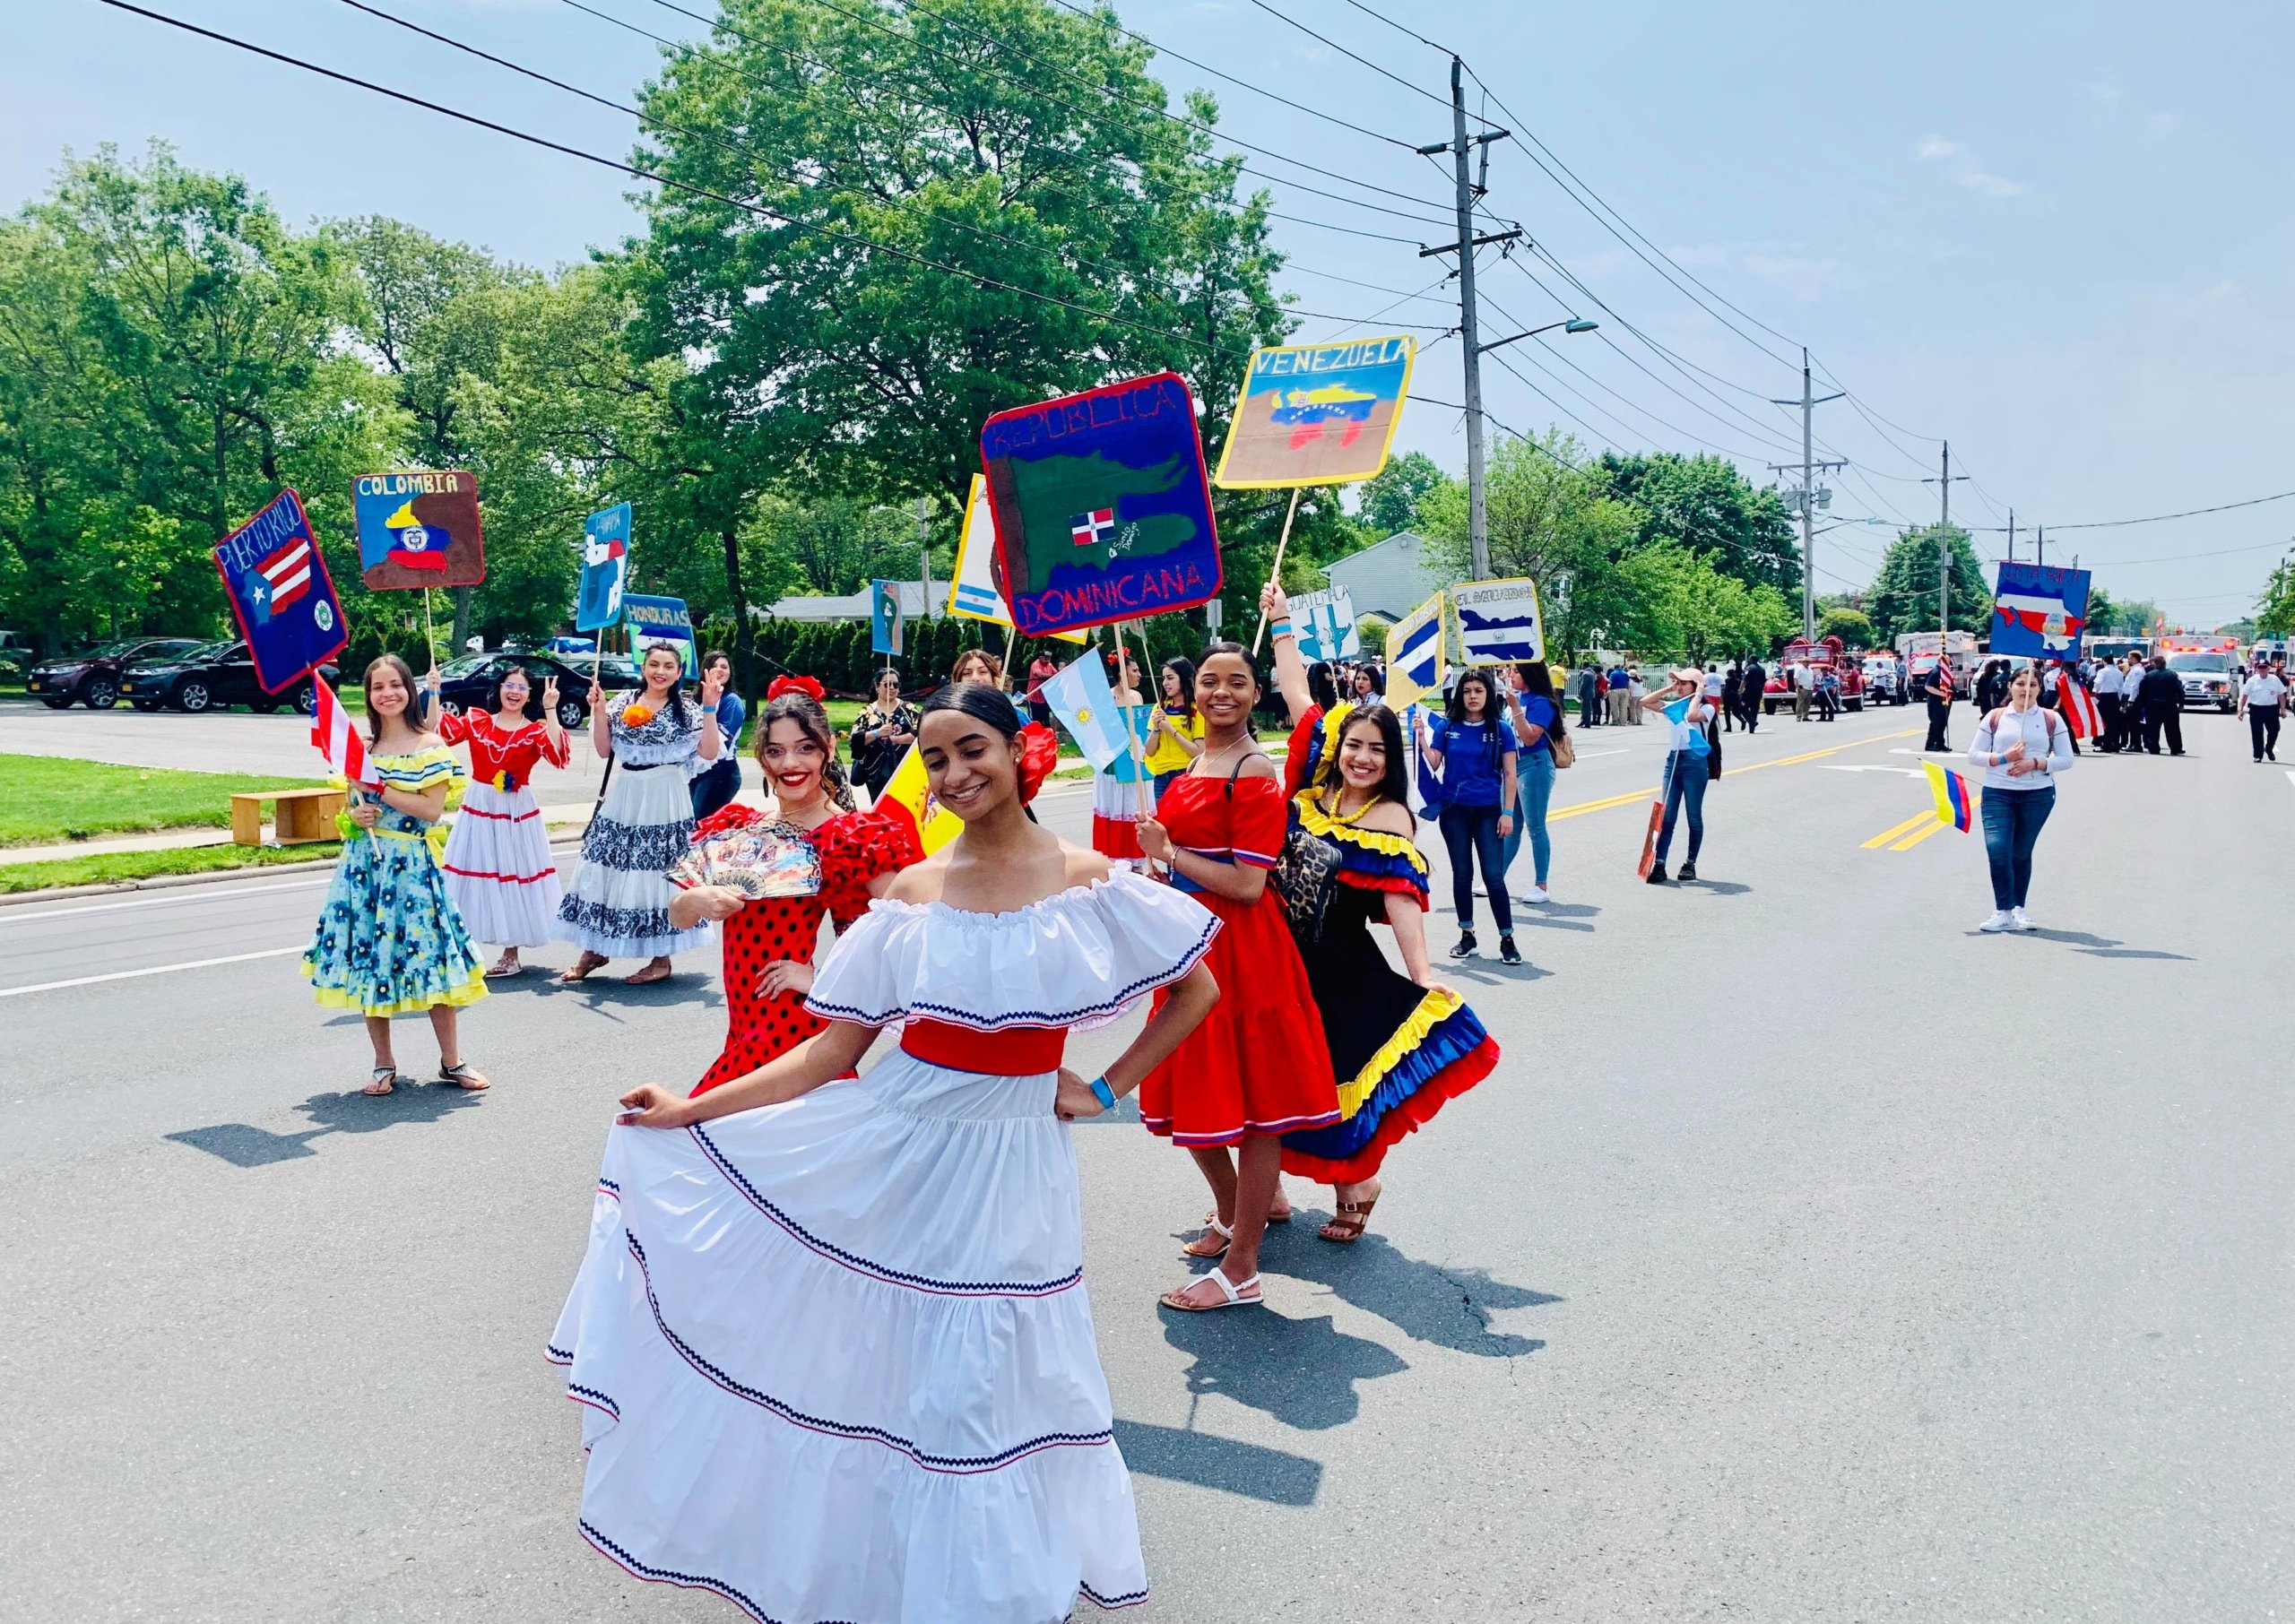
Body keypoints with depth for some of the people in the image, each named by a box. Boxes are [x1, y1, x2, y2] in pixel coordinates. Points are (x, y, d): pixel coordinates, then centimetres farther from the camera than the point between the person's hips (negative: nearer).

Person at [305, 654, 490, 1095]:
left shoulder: (430, 746, -3)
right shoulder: (361, 747, 10)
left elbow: (432, 809, -11)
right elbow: (353, 805, 19)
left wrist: (379, 788, -16)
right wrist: (354, 815, -3)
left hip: (411, 863, -4)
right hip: (364, 861, 4)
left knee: (428, 953, -3)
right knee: (367, 959, 5)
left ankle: (452, 1061, 9)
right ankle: (384, 1065, 17)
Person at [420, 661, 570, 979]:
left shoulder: (535, 730, -1)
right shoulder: (476, 721, 5)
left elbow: (556, 752, -20)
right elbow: (437, 734, -5)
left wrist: (550, 710, -24)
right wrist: (433, 695, -12)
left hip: (517, 814, -2)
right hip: (478, 810, 2)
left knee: (513, 875, 3)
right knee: (474, 874, 6)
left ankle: (511, 956, 14)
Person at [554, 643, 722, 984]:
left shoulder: (687, 710, -2)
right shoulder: (622, 703, 7)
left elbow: (709, 752, -9)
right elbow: (604, 749, 9)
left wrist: (709, 708, -15)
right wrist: (598, 711, -3)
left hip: (664, 802, -4)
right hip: (623, 797, 4)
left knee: (658, 873, -2)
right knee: (606, 868, 7)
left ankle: (661, 959, 9)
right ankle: (594, 950, 21)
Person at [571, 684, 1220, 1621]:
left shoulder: (1088, 882, -6)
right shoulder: (909, 894, -2)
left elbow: (1197, 991, 4)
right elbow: (830, 1053, -1)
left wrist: (1104, 1092, 0)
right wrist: (691, 1111, -5)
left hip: (1007, 1159, -1)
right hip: (890, 1142, 2)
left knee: (982, 1390, 8)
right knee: (878, 1363, 7)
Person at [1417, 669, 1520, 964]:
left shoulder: (1500, 729, -2)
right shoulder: (1446, 726, 2)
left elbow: (1509, 774, -1)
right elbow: (1434, 764, -2)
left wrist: (1507, 813, -6)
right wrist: (1422, 736, -14)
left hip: (1488, 812, -2)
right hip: (1454, 810, 2)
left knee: (1493, 876, -5)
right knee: (1462, 874, 9)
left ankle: (1507, 939, 3)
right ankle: (1467, 936, 19)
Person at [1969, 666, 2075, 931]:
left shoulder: (2051, 719, 5)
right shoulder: (1995, 717, 5)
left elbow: (2066, 760, 3)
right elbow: (1973, 755, 4)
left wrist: (2035, 763, -13)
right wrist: (2003, 758, -13)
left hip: (2038, 794, 0)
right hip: (1997, 792, 0)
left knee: (2021, 853, 8)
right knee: (1997, 848, -14)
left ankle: (2018, 908, 23)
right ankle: (2004, 912, -7)